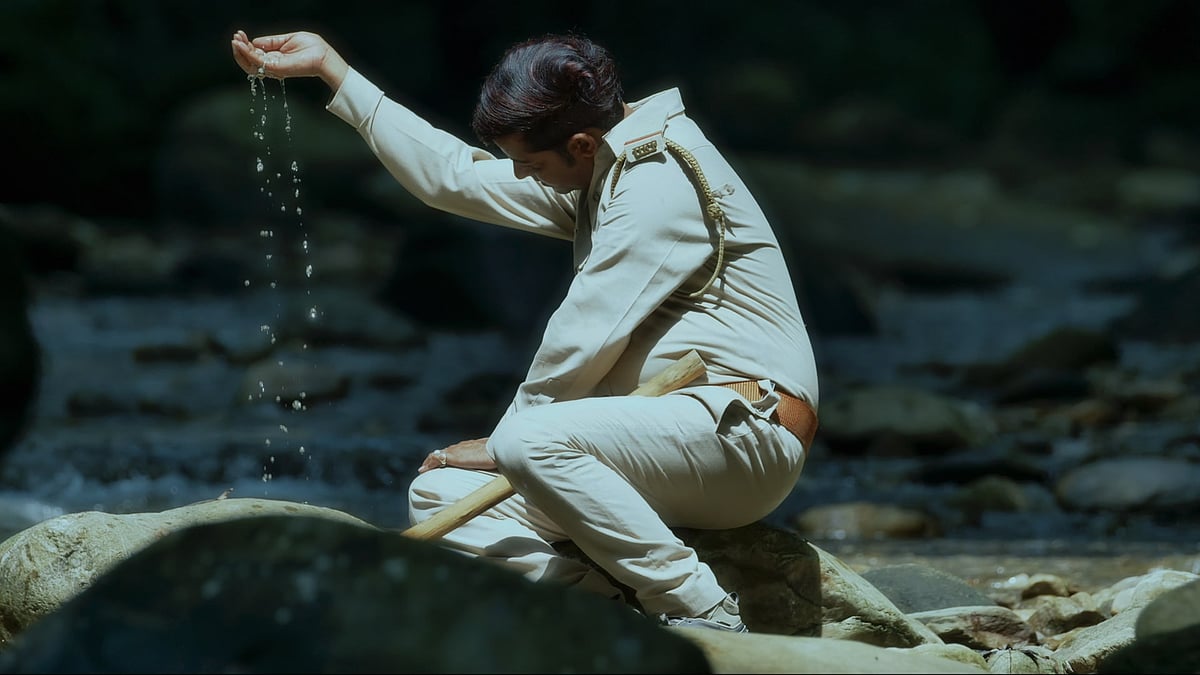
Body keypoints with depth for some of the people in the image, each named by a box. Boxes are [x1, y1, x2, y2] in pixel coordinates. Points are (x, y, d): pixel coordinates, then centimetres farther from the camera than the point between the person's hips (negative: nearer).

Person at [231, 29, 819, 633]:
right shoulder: (600, 175, 16)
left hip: (744, 427, -10)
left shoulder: (660, 186, -15)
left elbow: (584, 340, -17)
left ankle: (704, 616, -23)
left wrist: (510, 437, -4)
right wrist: (328, 67, 23)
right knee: (439, 495, -4)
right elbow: (451, 176, 23)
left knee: (532, 442, -33)